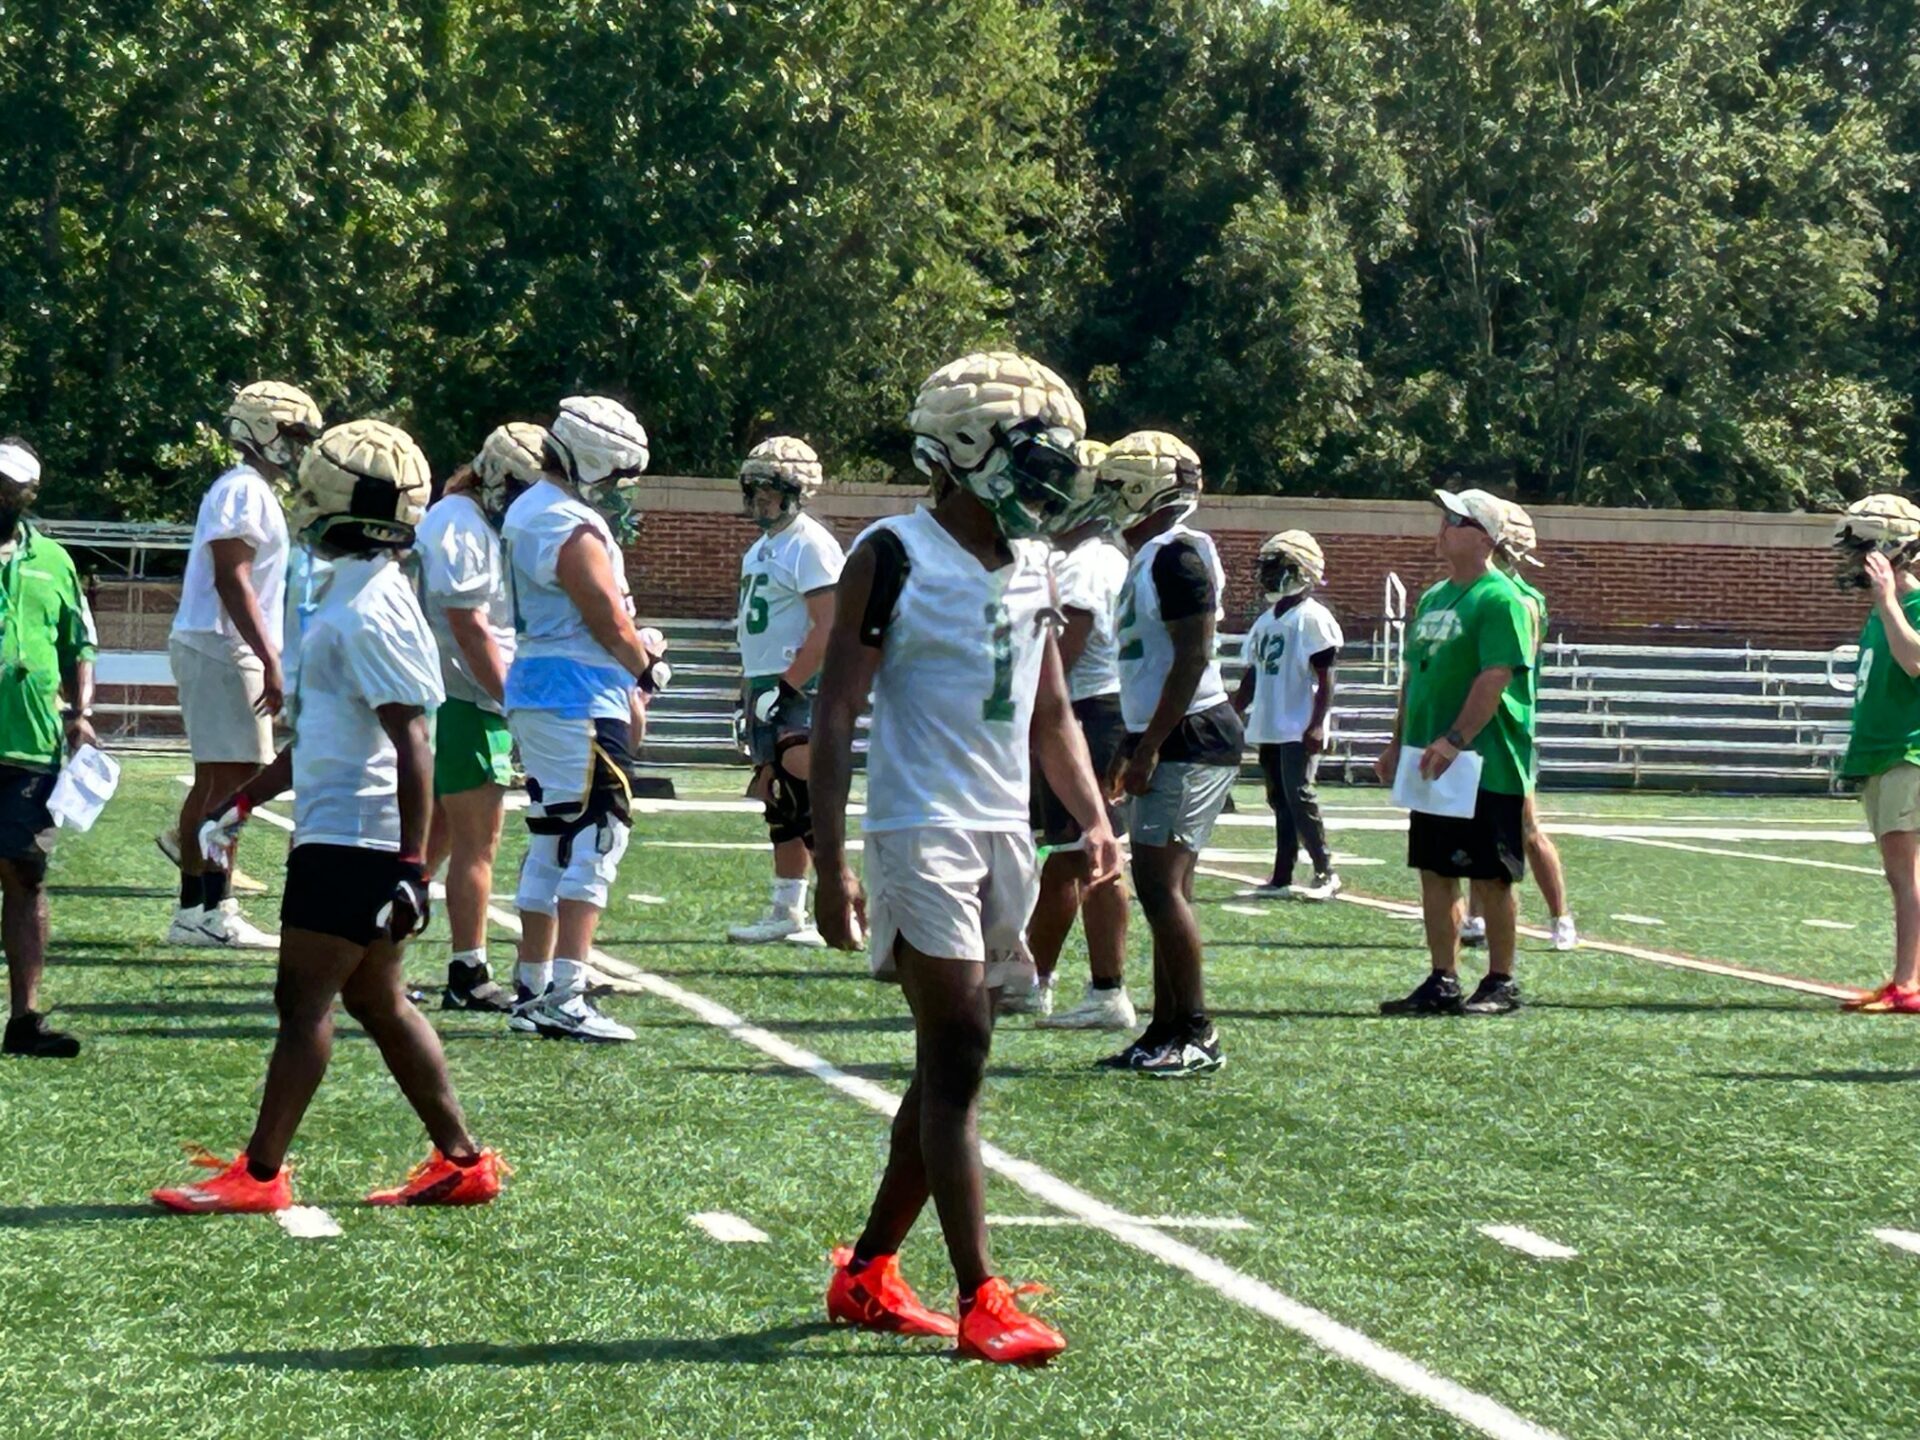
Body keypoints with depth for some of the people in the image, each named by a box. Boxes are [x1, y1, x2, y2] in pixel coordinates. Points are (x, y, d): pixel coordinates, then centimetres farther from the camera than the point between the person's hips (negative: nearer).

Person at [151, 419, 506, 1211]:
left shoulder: (371, 611, -17)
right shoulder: (338, 595, 14)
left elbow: (410, 746, -21)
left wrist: (411, 864, -23)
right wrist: (242, 804, 27)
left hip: (352, 839, -10)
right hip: (338, 829, 10)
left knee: (304, 998, -4)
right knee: (376, 1001, 13)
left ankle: (259, 1174, 3)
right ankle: (460, 1160, 18)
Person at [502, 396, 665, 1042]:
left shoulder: (528, 511, 16)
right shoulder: (573, 528, -16)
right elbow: (612, 625, -14)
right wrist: (648, 661, 4)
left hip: (535, 694, 10)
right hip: (580, 698, -10)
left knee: (552, 844, 14)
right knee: (596, 839, -11)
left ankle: (533, 986, 18)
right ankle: (564, 997, -16)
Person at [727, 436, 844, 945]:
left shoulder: (810, 544, -12)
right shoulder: (763, 546, 18)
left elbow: (829, 628, -19)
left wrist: (787, 687, -22)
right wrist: (749, 690, 20)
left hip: (801, 691, -9)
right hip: (766, 689, 9)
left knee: (804, 802, -13)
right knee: (778, 803, 11)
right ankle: (787, 912, 16)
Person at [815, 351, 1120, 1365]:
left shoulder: (1031, 566, 12)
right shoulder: (896, 557, -9)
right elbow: (836, 713, -10)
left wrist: (1094, 818, 4)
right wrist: (830, 865, -16)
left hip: (1005, 832, 7)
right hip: (923, 831, -7)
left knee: (950, 1069, 10)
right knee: (957, 1060, -11)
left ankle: (867, 1274, 21)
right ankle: (981, 1301, -9)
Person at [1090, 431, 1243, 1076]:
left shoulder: (1178, 556, -14)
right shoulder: (1149, 558, 17)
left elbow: (1192, 658, -20)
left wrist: (1148, 747, -20)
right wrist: (1130, 749, 23)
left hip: (1190, 737, -10)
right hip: (1166, 739, 10)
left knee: (1161, 884, -12)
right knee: (1164, 887, 10)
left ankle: (1197, 1034, -8)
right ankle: (1167, 1030, 14)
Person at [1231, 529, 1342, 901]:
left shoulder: (1313, 619, -9)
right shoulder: (1266, 621, 16)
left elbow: (1325, 680, -13)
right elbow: (1251, 679, 21)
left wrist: (1317, 725, -20)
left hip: (1299, 730, -8)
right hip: (1269, 727, 8)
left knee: (1299, 797, -13)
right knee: (1280, 802, 9)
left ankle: (1326, 874, -5)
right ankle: (1281, 878, 11)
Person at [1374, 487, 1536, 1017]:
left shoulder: (1499, 600, -13)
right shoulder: (1433, 597, 15)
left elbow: (1496, 678, -21)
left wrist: (1454, 740, -26)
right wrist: (1398, 743, 18)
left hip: (1485, 767, -9)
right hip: (1434, 767, 9)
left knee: (1491, 877, 0)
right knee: (1434, 873, 10)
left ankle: (1501, 984, 8)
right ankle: (1443, 982, 17)